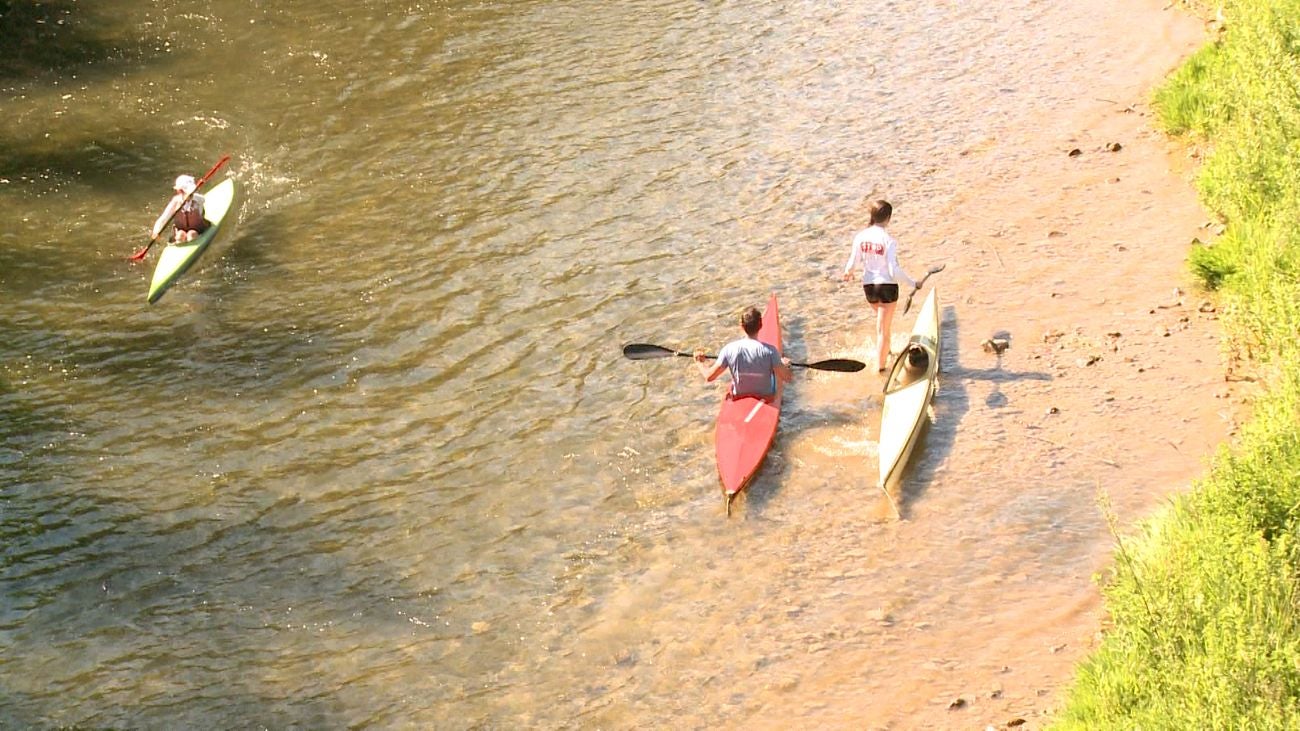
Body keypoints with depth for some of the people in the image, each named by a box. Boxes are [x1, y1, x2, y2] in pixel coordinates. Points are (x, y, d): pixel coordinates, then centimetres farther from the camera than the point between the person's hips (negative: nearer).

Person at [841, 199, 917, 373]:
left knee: (882, 320, 30)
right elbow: (894, 270, -20)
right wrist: (913, 282, -8)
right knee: (884, 328, 6)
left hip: (868, 286, 5)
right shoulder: (889, 240, -18)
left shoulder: (860, 236, -6)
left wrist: (847, 272, 21)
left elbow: (852, 263, -2)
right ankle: (880, 366, 11)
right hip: (887, 286, -5)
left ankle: (883, 353, 41)